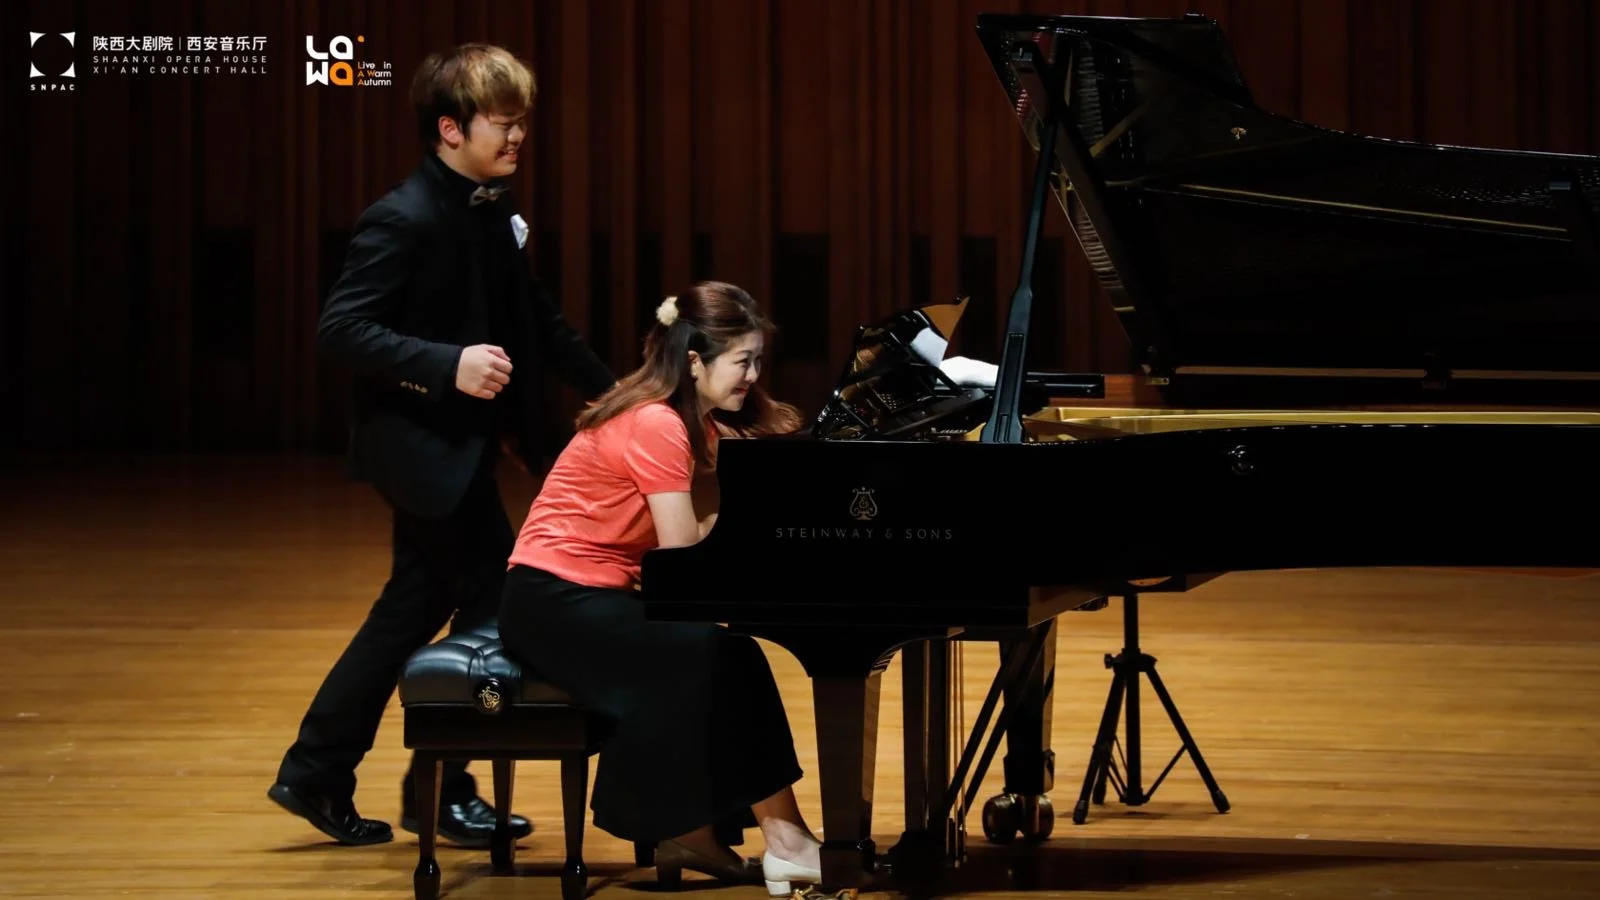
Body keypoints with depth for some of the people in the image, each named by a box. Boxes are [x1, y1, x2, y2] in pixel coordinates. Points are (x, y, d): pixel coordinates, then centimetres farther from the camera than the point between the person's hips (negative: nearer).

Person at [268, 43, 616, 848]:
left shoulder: (493, 215, 7)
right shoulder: (404, 221, -19)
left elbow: (536, 320, 20)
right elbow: (340, 330, -25)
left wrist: (606, 388, 19)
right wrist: (448, 365, -33)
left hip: (461, 441, 9)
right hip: (419, 441, -9)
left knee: (416, 606, 14)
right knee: (500, 600, -5)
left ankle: (314, 775, 24)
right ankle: (440, 790, 8)